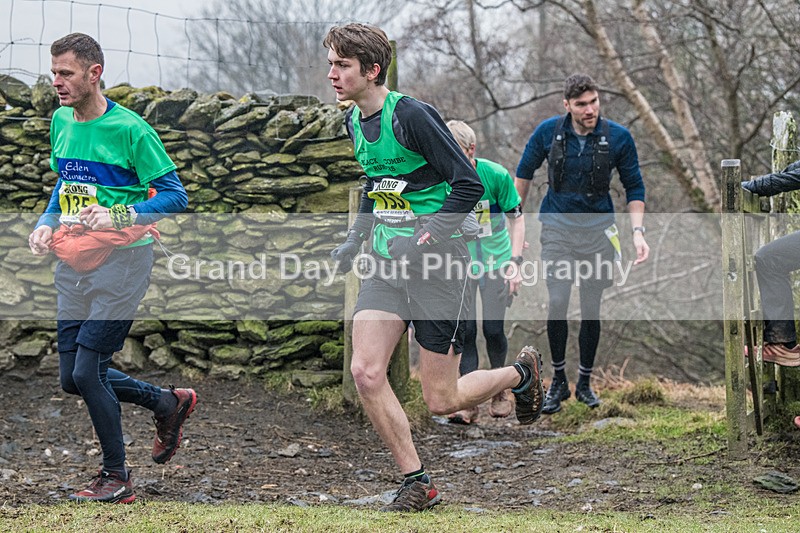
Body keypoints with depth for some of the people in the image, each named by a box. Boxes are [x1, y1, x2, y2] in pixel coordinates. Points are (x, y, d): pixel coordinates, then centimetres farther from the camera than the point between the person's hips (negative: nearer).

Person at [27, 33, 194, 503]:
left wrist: (118, 218, -24)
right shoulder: (61, 121, 8)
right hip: (73, 262, 7)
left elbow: (175, 197, -12)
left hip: (122, 260, -7)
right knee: (72, 378, 8)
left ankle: (117, 477, 8)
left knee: (86, 372, -10)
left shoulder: (130, 129, -13)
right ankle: (168, 402, 30)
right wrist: (46, 223, 6)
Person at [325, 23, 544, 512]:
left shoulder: (411, 115, -17)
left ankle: (521, 373, 29)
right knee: (365, 372, -9)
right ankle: (418, 483, 4)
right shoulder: (354, 121, 9)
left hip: (438, 265, -7)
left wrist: (427, 242, -21)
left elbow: (468, 184, -17)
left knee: (442, 401, -1)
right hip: (387, 265, 7)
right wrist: (354, 240, 16)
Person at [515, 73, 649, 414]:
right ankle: (558, 380, 3)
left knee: (591, 309, 3)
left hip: (597, 229, 1)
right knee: (557, 303, -13)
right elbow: (524, 173, 11)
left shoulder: (618, 137, -7)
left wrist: (638, 232, -7)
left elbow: (634, 187, 4)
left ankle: (584, 383, 20)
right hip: (557, 227, 0)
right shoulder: (548, 132, -6)